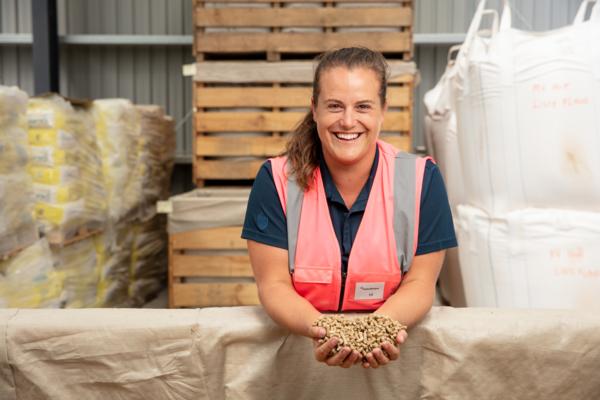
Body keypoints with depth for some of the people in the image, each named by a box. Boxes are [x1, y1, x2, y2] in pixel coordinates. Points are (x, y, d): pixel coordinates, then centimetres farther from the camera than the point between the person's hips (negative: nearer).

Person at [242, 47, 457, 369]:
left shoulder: (421, 179, -5)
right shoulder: (276, 179, -7)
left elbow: (418, 282, -3)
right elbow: (273, 283, -7)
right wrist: (318, 329, -24)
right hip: (298, 340, 0)